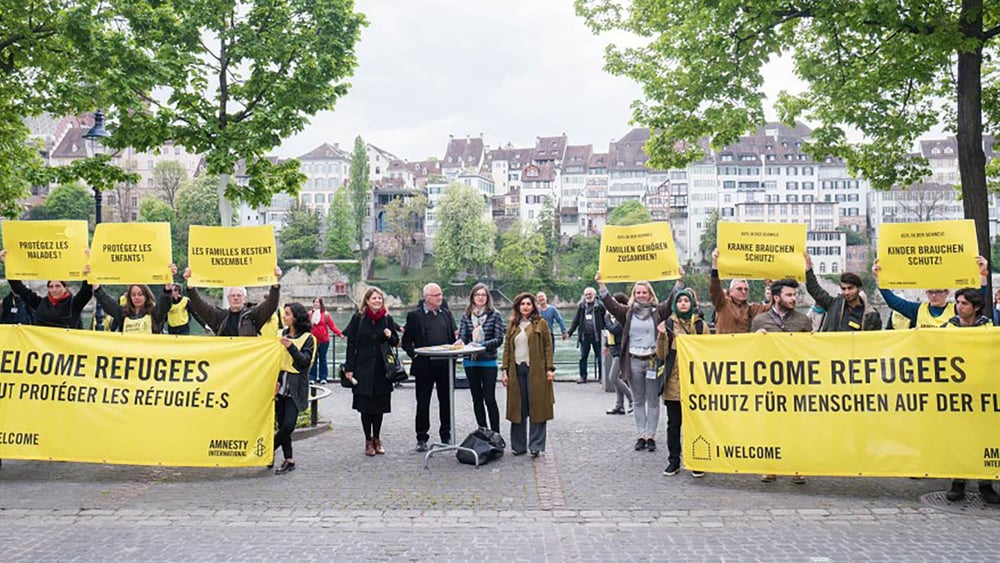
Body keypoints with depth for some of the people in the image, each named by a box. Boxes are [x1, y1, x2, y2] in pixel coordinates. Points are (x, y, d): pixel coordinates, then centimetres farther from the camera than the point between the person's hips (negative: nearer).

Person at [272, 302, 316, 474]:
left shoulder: (308, 338, -2)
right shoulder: (281, 334, 12)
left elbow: (305, 361, -12)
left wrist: (291, 347, -23)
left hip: (296, 386, -4)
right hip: (280, 383, 5)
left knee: (288, 425, -13)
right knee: (282, 425, 4)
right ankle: (288, 460, 12)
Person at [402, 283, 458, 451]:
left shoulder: (446, 314, 11)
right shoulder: (414, 315, 0)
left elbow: (454, 337, 14)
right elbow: (406, 341, 1)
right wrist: (414, 355, -11)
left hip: (445, 365, 3)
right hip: (424, 366, -3)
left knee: (446, 402, 10)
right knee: (423, 403, 5)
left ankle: (446, 435, 22)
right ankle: (421, 438, 14)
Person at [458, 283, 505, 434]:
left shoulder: (494, 315, -4)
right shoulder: (466, 316, 5)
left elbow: (499, 339, -9)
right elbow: (462, 337, 1)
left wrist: (481, 345, -21)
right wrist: (460, 343, -22)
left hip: (488, 362, -4)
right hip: (470, 362, 4)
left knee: (489, 399, -3)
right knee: (477, 399, 11)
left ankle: (495, 433, 7)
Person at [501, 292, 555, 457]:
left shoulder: (541, 323, 3)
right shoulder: (512, 326, 13)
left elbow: (548, 347, 0)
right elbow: (507, 348, 12)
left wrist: (550, 368, -7)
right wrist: (505, 370, 5)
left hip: (536, 370, -3)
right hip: (517, 370, 3)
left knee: (537, 407, -2)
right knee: (518, 409, 5)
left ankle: (535, 446, 4)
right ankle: (518, 446, 14)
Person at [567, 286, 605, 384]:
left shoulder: (599, 306, -3)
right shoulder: (581, 306, 9)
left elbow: (605, 320, -5)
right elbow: (576, 321, 13)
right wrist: (569, 332, 7)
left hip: (596, 335, -4)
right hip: (584, 336, 4)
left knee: (599, 357, 4)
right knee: (583, 357, 6)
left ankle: (601, 376, 13)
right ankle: (583, 376, 15)